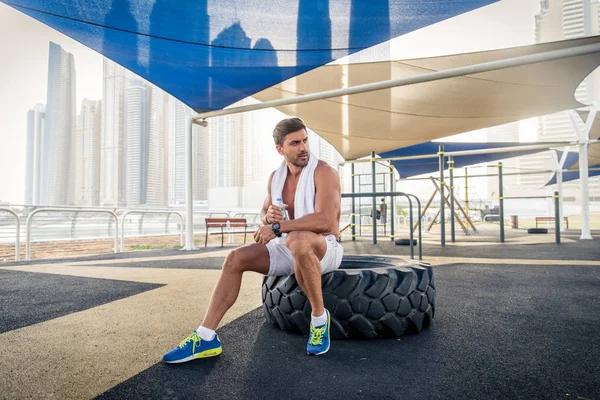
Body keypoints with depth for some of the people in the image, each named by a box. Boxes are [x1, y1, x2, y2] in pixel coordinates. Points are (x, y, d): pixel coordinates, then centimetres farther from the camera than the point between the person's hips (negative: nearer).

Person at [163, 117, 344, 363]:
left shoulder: (323, 172, -15)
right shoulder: (276, 176, 7)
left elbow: (325, 220, -28)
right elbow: (264, 213, 16)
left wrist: (277, 227, -28)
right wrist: (268, 217, -10)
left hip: (323, 248, -6)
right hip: (288, 248, 7)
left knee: (297, 241, -41)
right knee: (236, 259, -10)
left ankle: (319, 318, -19)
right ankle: (206, 337, -7)